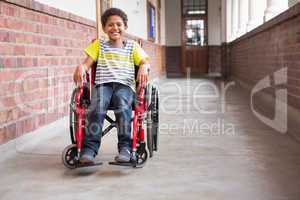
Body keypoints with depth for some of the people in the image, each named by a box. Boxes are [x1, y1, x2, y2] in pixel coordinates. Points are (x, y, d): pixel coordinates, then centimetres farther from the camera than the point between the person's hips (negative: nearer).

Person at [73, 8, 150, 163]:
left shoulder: (132, 46, 20)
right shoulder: (99, 45, 22)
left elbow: (145, 62, 10)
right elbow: (87, 63, 13)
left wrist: (144, 67, -14)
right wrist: (81, 67, -11)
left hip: (125, 85, 0)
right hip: (103, 83, 1)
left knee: (123, 106, -35)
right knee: (96, 107, -32)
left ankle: (125, 147, -32)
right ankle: (89, 147, -32)